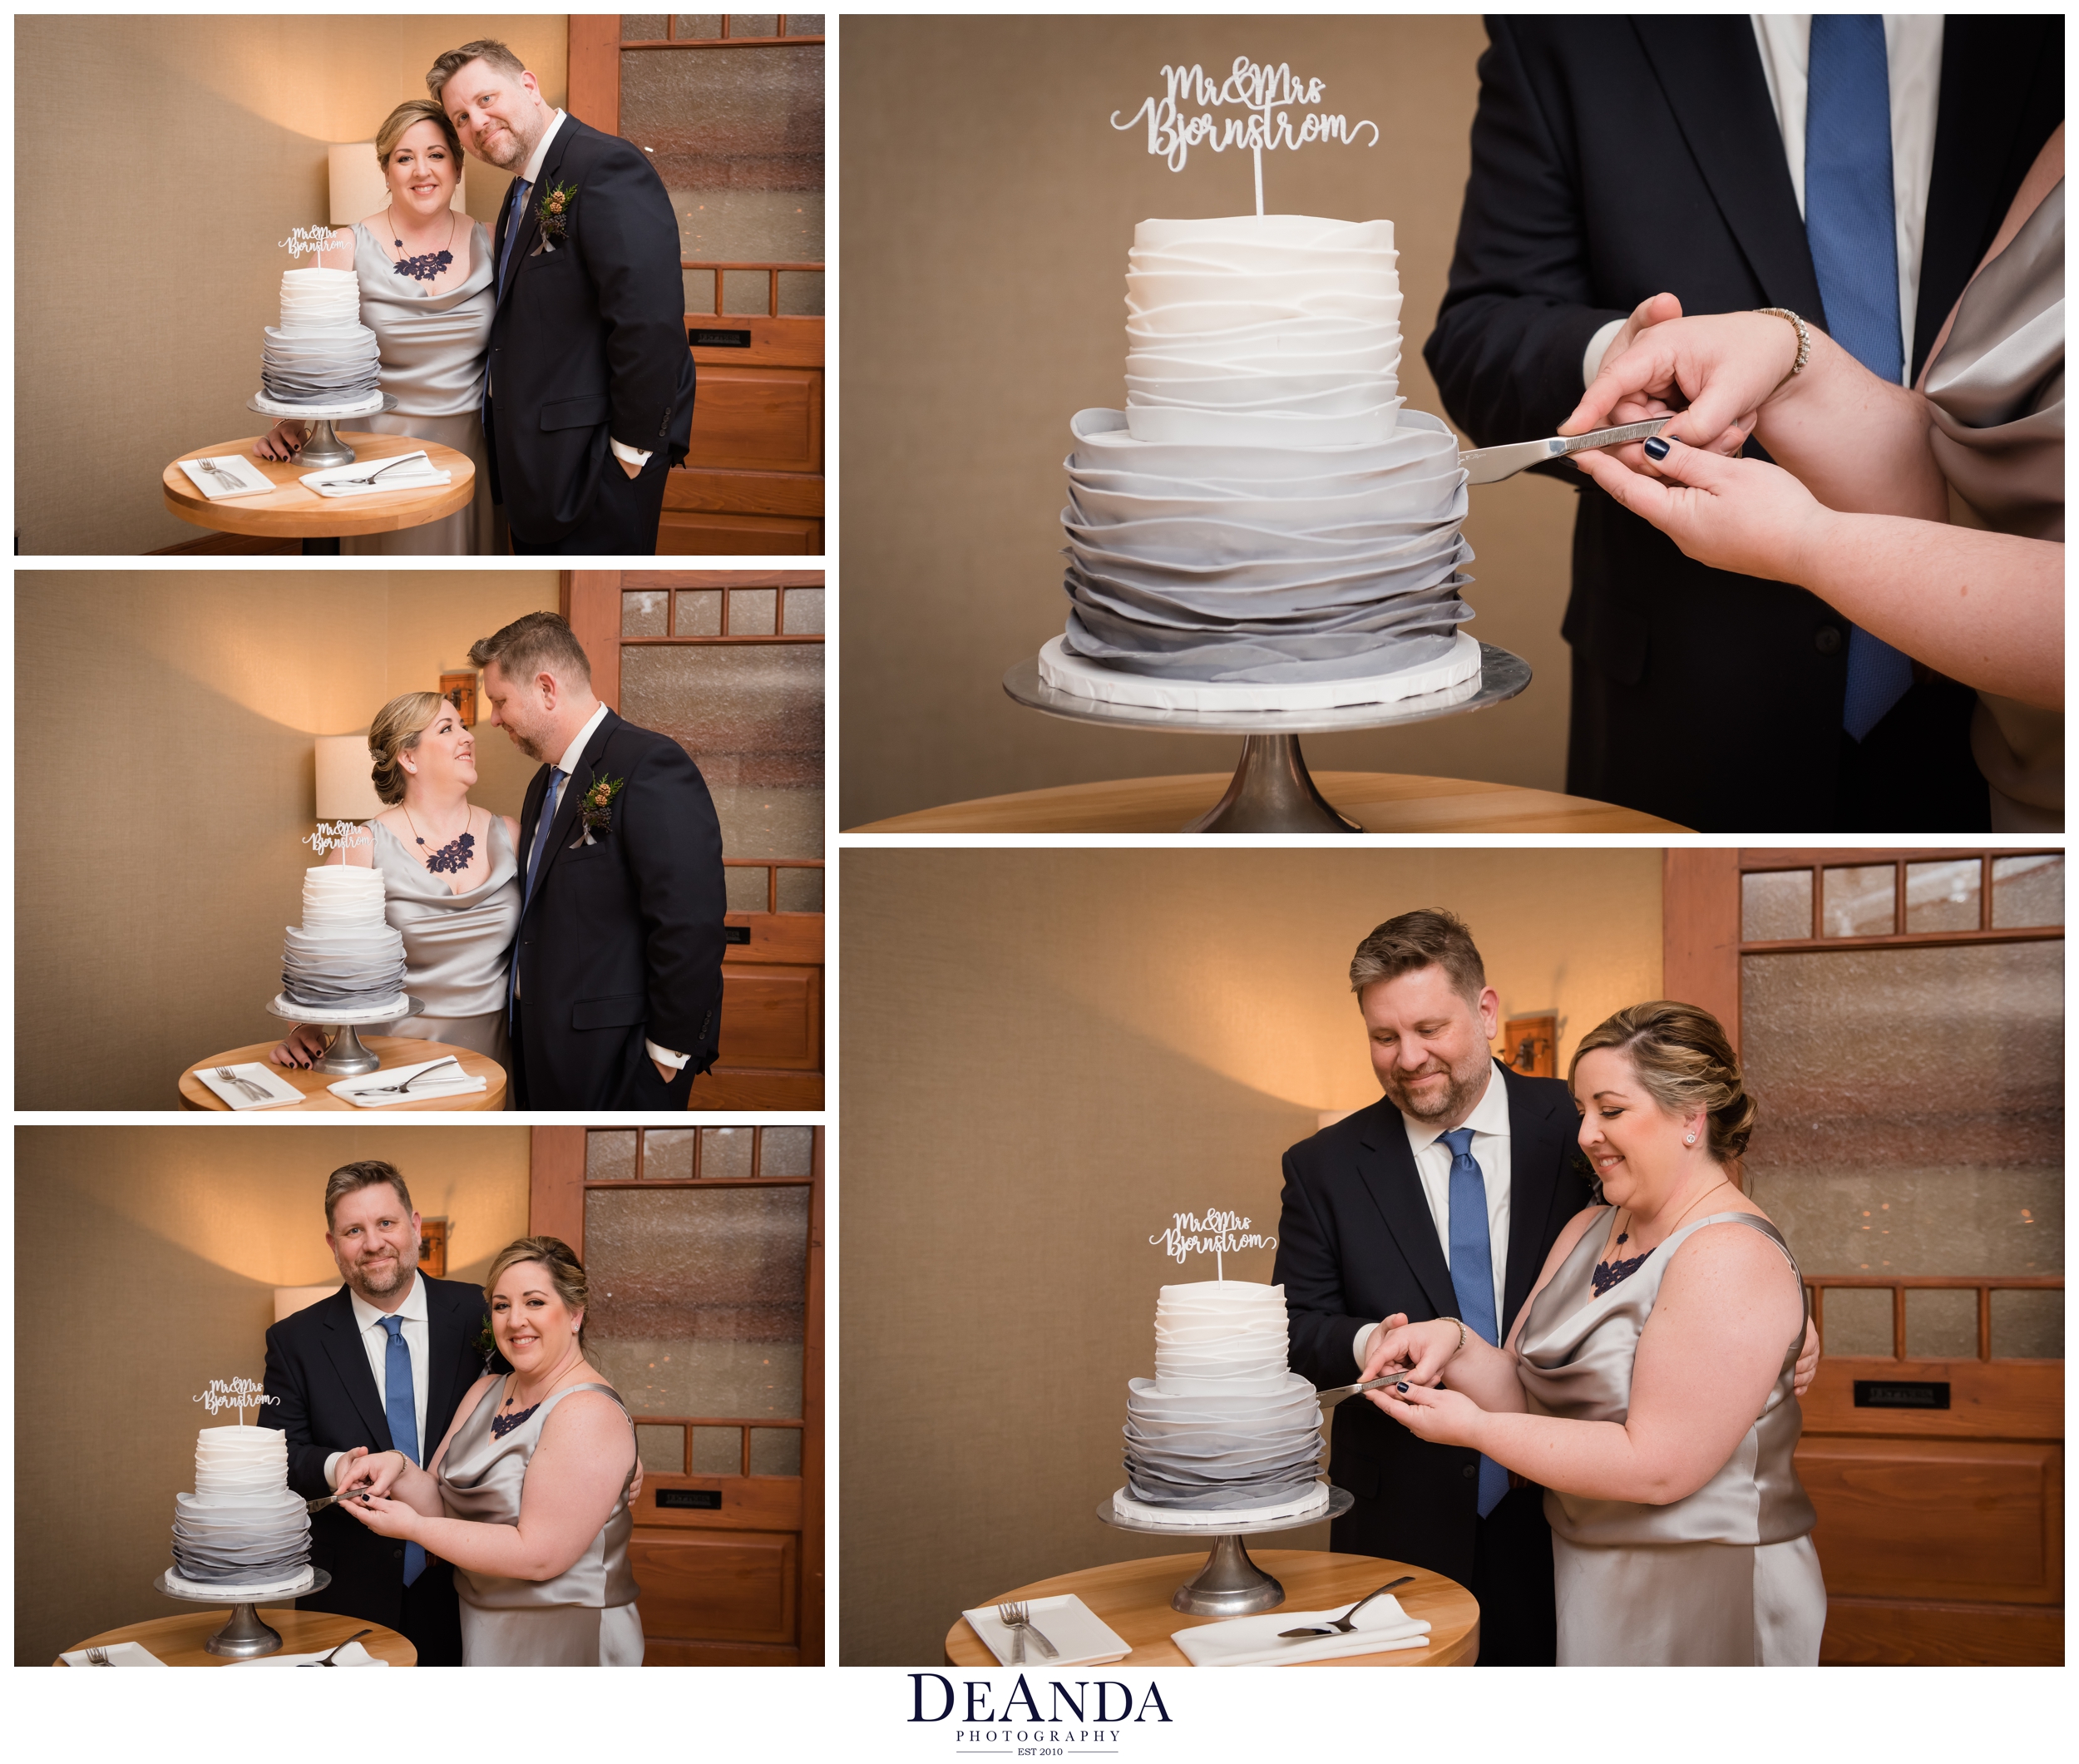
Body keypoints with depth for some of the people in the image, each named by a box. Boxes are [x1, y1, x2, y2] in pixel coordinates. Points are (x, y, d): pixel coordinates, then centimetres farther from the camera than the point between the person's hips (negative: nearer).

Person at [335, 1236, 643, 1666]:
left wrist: (412, 1527, -20)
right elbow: (444, 1506, 7)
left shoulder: (589, 1413, -20)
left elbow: (539, 1554, -25)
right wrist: (399, 1470, -15)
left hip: (565, 1646, -8)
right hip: (483, 1631, 8)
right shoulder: (486, 1392, 9)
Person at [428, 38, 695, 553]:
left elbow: (651, 324, -25)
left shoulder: (606, 168, -17)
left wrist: (632, 449, -20)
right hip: (537, 468, 10)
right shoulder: (525, 191, 16)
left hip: (594, 472, -10)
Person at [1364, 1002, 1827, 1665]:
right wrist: (1454, 1346, -11)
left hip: (1708, 1603, -8)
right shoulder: (1588, 1230, 10)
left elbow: (1656, 1466, -24)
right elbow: (1530, 1397, 10)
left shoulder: (1733, 1259, -19)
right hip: (1589, 1581, 8)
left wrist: (1474, 1428, -20)